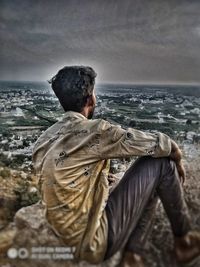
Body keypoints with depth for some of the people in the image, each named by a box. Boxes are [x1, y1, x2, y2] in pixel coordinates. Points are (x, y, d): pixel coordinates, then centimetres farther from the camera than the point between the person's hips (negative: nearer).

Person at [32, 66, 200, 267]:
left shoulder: (44, 140, 3)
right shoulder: (94, 131, -20)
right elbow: (158, 144, -11)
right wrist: (177, 160, 9)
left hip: (74, 239, 8)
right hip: (95, 241, -8)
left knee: (151, 183, 15)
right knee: (160, 162, -4)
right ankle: (183, 239, 15)